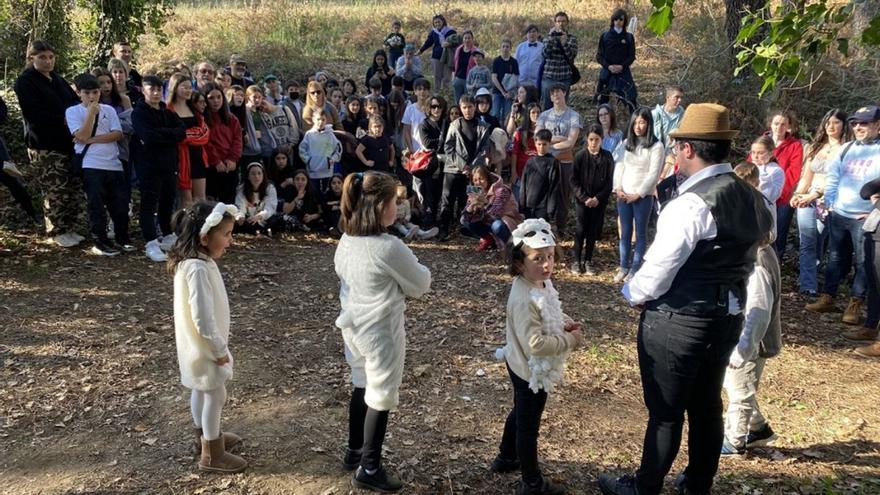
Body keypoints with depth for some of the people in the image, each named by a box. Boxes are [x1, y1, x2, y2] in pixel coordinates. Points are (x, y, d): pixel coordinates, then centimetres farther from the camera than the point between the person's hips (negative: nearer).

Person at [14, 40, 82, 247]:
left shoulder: (57, 80, 17)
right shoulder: (25, 82, -5)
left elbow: (76, 102, 19)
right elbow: (33, 114, -15)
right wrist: (63, 119, -17)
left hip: (68, 142, 7)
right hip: (44, 147, -7)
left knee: (73, 189, 7)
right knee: (56, 191, -5)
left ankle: (69, 229, 19)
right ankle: (57, 233, 7)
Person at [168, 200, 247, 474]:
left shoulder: (191, 261, 0)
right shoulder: (199, 269, -31)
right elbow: (203, 319, -30)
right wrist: (219, 350, -18)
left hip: (199, 344, 9)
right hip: (205, 346, -9)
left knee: (201, 391, 25)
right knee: (216, 396, 6)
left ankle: (207, 435, 45)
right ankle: (212, 455, 22)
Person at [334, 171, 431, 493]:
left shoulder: (346, 241, -3)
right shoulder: (389, 247, -27)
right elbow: (421, 285, -15)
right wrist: (416, 270, 6)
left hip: (354, 326, 8)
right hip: (381, 331, -8)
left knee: (362, 389, 23)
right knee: (382, 397, 9)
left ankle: (354, 452, 40)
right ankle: (369, 469, 22)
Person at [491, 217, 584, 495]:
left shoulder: (541, 284, -4)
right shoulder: (525, 299, -33)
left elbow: (548, 314, 15)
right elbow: (535, 344, -35)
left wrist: (566, 323, -4)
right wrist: (571, 340, -25)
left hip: (522, 367, 10)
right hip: (531, 370, -10)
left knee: (520, 414, 28)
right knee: (529, 426, 9)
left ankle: (506, 458, 50)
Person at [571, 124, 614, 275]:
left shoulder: (607, 157, -1)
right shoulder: (580, 156, -4)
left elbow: (610, 181, -1)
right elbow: (574, 180, -4)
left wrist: (598, 198, -11)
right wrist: (584, 198, -13)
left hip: (599, 202, 1)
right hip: (582, 200, -1)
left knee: (593, 231, 7)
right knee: (581, 230, 1)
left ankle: (588, 261, 17)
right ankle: (577, 261, 11)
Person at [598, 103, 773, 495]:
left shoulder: (691, 204, -23)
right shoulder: (753, 200, 3)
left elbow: (659, 267, -20)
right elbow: (741, 261, 11)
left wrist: (633, 294, -2)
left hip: (677, 322, -8)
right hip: (728, 316, 8)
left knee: (665, 411, 7)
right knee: (707, 406, 20)